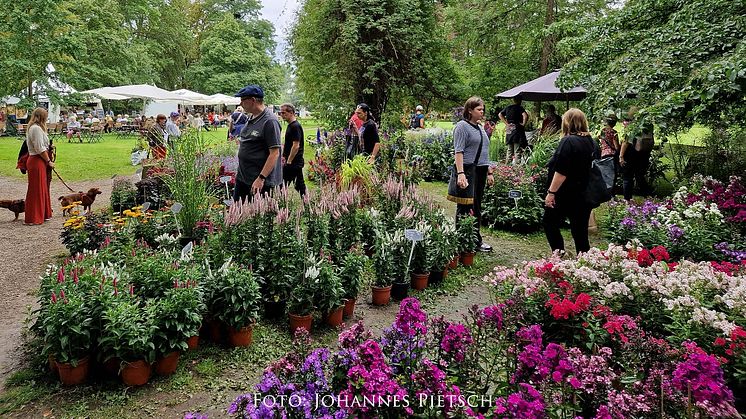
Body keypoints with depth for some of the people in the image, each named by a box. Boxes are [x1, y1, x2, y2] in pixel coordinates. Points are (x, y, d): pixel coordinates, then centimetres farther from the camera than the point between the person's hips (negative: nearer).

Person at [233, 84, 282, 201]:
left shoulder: (269, 121, -18)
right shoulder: (252, 118, 10)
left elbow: (274, 153, -22)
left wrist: (261, 178, -25)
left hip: (260, 182, -9)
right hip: (242, 178, 9)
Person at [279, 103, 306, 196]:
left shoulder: (295, 126, -17)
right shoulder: (290, 125, 15)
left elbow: (296, 146, -22)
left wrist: (288, 161, -19)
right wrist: (284, 156, 19)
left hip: (292, 162, -10)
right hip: (297, 162, 10)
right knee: (300, 184, 12)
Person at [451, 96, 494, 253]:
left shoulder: (480, 128, 19)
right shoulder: (462, 126, -7)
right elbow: (458, 151, -16)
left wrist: (489, 172, 23)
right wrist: (460, 173, -25)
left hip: (481, 172, 8)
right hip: (468, 171, -8)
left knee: (477, 206, 12)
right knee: (465, 207, -5)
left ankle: (476, 239, 19)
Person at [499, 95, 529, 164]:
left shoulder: (508, 108, 10)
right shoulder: (519, 108, -8)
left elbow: (500, 114, 17)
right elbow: (525, 116, -24)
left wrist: (506, 123, 11)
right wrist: (523, 124, -10)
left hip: (508, 131, 6)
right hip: (517, 130, -6)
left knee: (509, 150, 14)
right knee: (517, 151, -3)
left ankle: (507, 164, 15)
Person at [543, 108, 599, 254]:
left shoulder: (568, 141, -16)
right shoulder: (592, 142, 10)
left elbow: (561, 172, -22)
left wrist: (551, 192, -18)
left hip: (566, 196, -7)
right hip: (585, 196, 7)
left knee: (550, 225, 10)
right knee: (580, 231, 11)